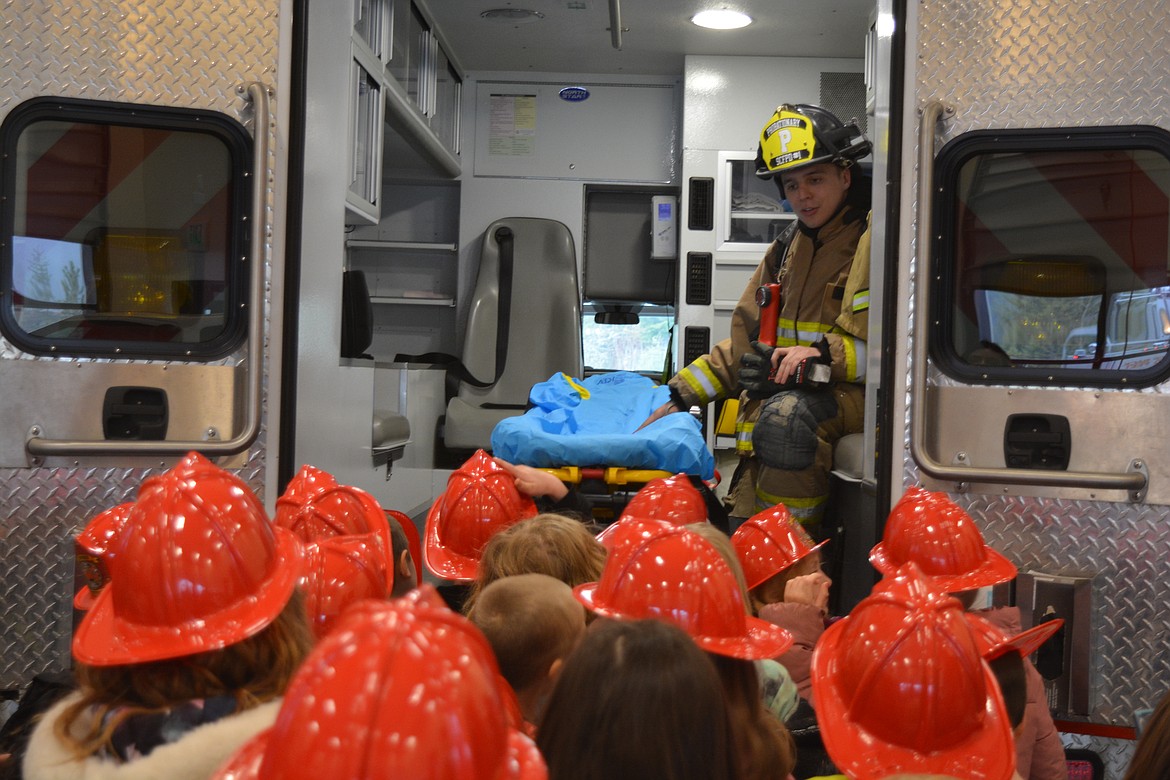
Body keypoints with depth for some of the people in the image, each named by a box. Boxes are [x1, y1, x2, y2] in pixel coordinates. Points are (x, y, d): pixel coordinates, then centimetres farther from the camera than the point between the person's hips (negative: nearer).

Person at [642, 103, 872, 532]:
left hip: (855, 393, -6)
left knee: (786, 413, -37)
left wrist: (826, 355, -21)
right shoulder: (787, 249, 21)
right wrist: (681, 396, 16)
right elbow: (747, 339, 24)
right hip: (786, 389, 7)